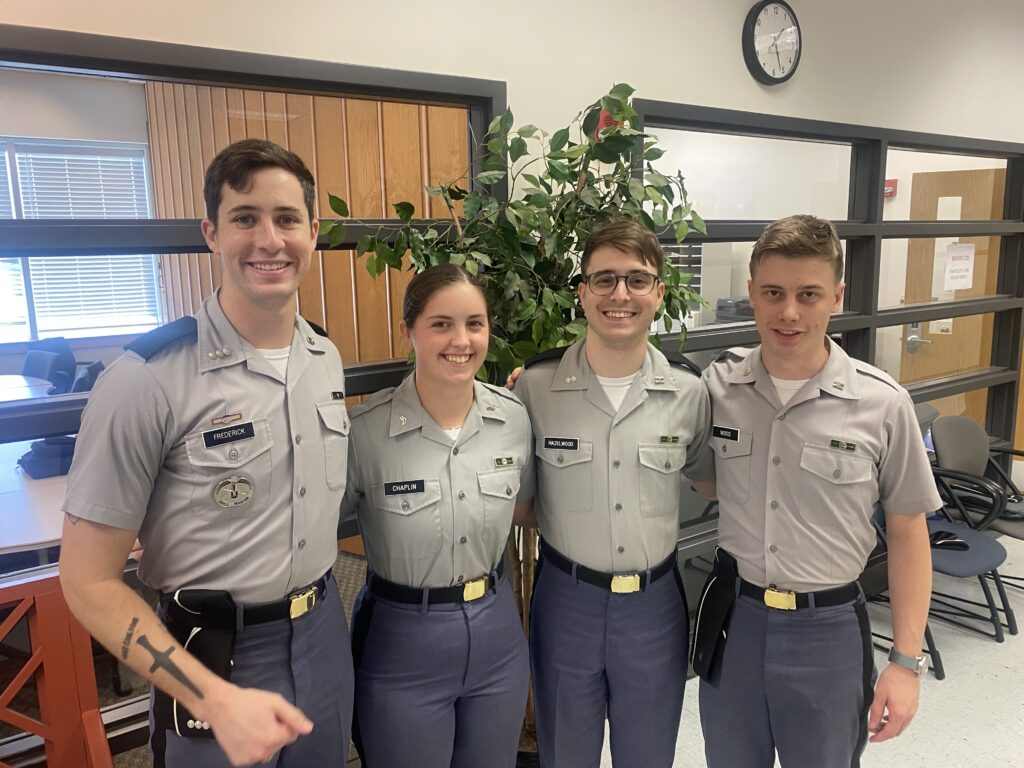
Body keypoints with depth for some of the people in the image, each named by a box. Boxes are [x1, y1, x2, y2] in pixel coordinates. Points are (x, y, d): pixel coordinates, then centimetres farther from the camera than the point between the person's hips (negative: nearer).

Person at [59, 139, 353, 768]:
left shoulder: (329, 359, -1)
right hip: (215, 659, -5)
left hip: (324, 635, 6)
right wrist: (216, 698, -22)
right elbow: (90, 580, -15)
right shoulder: (148, 379, -20)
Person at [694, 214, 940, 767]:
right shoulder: (717, 383, -7)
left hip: (829, 632, -2)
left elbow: (907, 532, -3)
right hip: (733, 617, 2)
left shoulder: (882, 404, -13)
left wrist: (907, 661, -3)